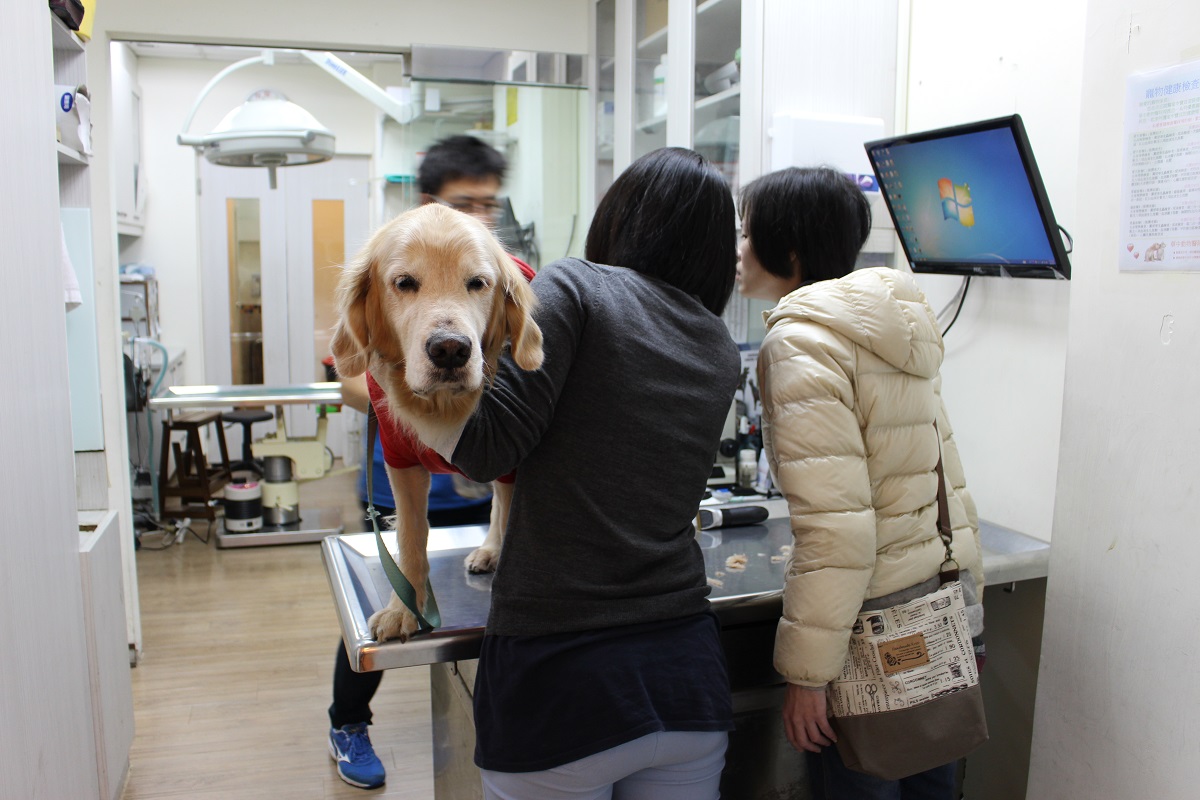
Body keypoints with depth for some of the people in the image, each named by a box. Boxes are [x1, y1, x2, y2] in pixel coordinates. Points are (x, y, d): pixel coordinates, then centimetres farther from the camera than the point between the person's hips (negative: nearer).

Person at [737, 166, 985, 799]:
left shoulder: (801, 339, -16)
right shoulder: (896, 327, 10)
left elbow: (834, 522, -23)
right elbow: (948, 479, 13)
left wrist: (806, 672, -17)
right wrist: (966, 607, 21)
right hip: (947, 614, 8)